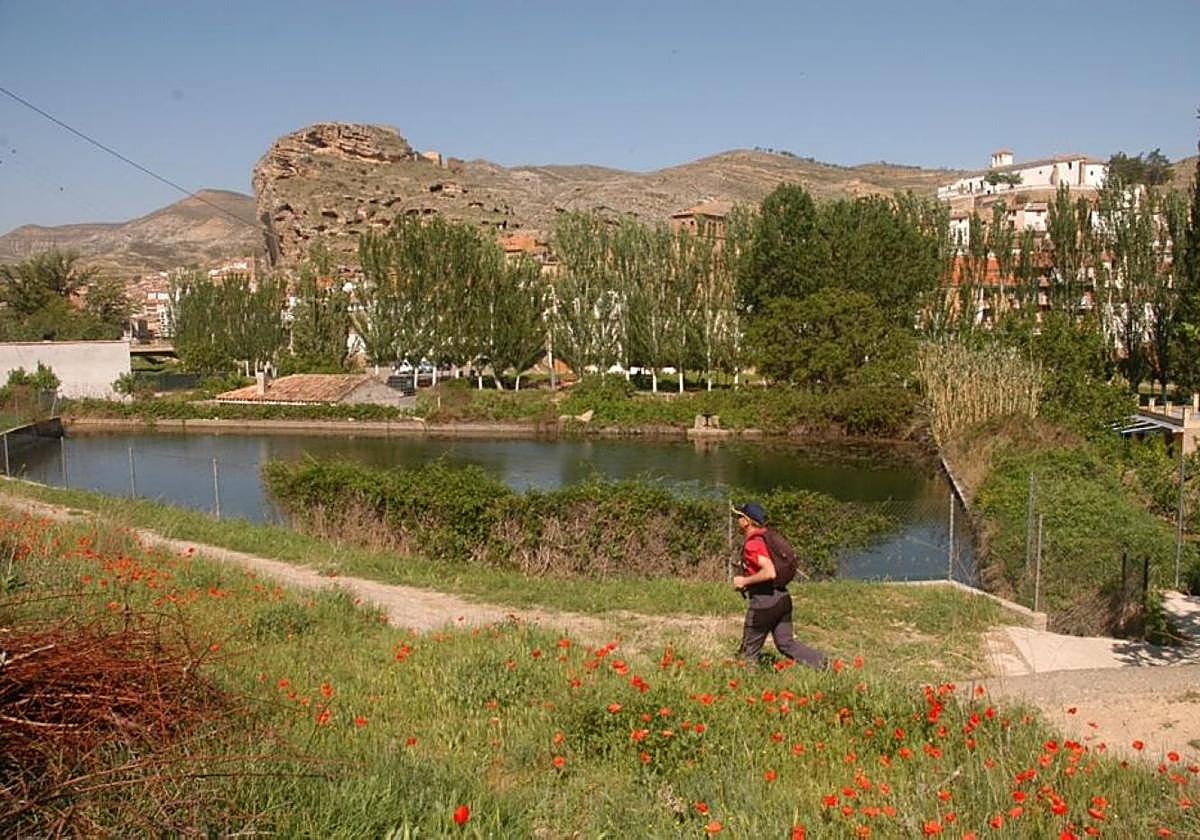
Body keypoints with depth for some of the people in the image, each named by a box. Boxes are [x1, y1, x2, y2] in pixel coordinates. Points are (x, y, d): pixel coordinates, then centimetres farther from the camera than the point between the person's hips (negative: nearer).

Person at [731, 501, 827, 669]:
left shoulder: (753, 543, -17)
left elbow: (769, 572, -29)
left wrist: (744, 581, -16)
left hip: (764, 600, -9)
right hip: (782, 597, 9)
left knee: (750, 649, 6)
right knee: (786, 644, 11)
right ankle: (822, 663, 0)